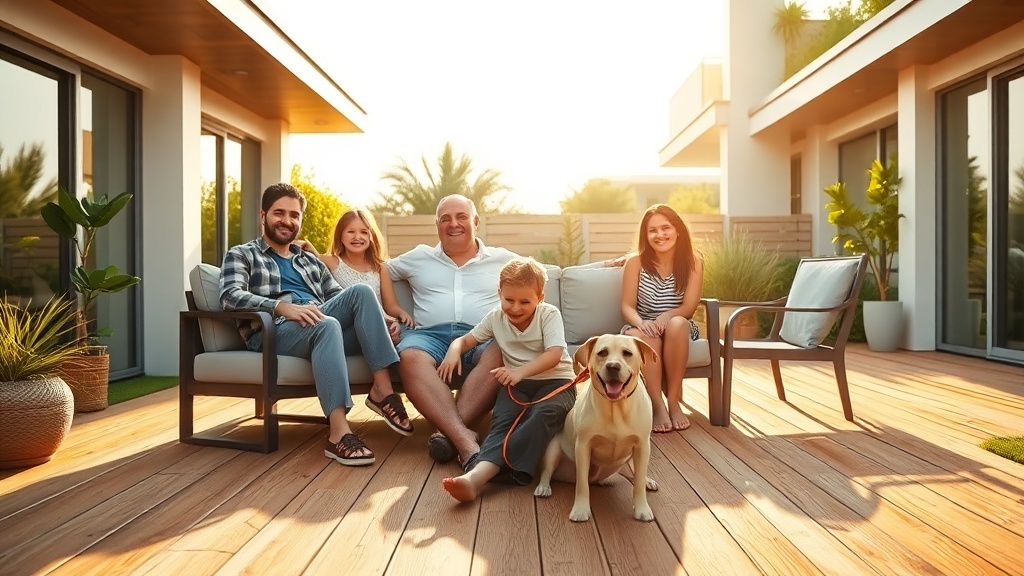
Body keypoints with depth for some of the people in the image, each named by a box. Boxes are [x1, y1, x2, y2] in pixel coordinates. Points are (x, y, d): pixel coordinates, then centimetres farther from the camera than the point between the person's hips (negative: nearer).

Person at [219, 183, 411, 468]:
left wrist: (379, 318, 0)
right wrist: (282, 307, -25)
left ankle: (384, 388, -29)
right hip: (273, 331, -5)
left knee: (360, 291, -23)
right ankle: (338, 433, -46)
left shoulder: (310, 261, 31)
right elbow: (231, 296, -6)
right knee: (325, 325, -38)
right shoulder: (241, 255, 15)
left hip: (320, 323, 5)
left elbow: (340, 300, 21)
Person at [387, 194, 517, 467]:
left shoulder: (502, 259, 20)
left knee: (499, 353, -37)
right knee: (410, 356, -36)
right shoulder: (419, 257, 24)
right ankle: (464, 438, -46)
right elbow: (384, 269, 32)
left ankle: (448, 430, -39)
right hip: (430, 333, 1)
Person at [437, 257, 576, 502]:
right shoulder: (495, 317, 6)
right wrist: (453, 352, -13)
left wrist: (521, 371, -37)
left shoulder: (549, 314, -7)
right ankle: (476, 476, -52)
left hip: (555, 381, -3)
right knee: (501, 422, -29)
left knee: (544, 415, -36)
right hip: (517, 383, 3)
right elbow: (466, 339, 14)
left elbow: (554, 355, -20)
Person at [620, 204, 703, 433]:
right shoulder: (635, 262, -5)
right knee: (643, 335, -36)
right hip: (643, 330, 0)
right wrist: (641, 322, -31)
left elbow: (689, 307, -9)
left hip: (679, 330, 1)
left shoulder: (693, 263, -4)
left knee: (677, 324, -35)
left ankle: (674, 399, -25)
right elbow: (627, 307, -8)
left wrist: (666, 316, -30)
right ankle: (657, 405, -31)